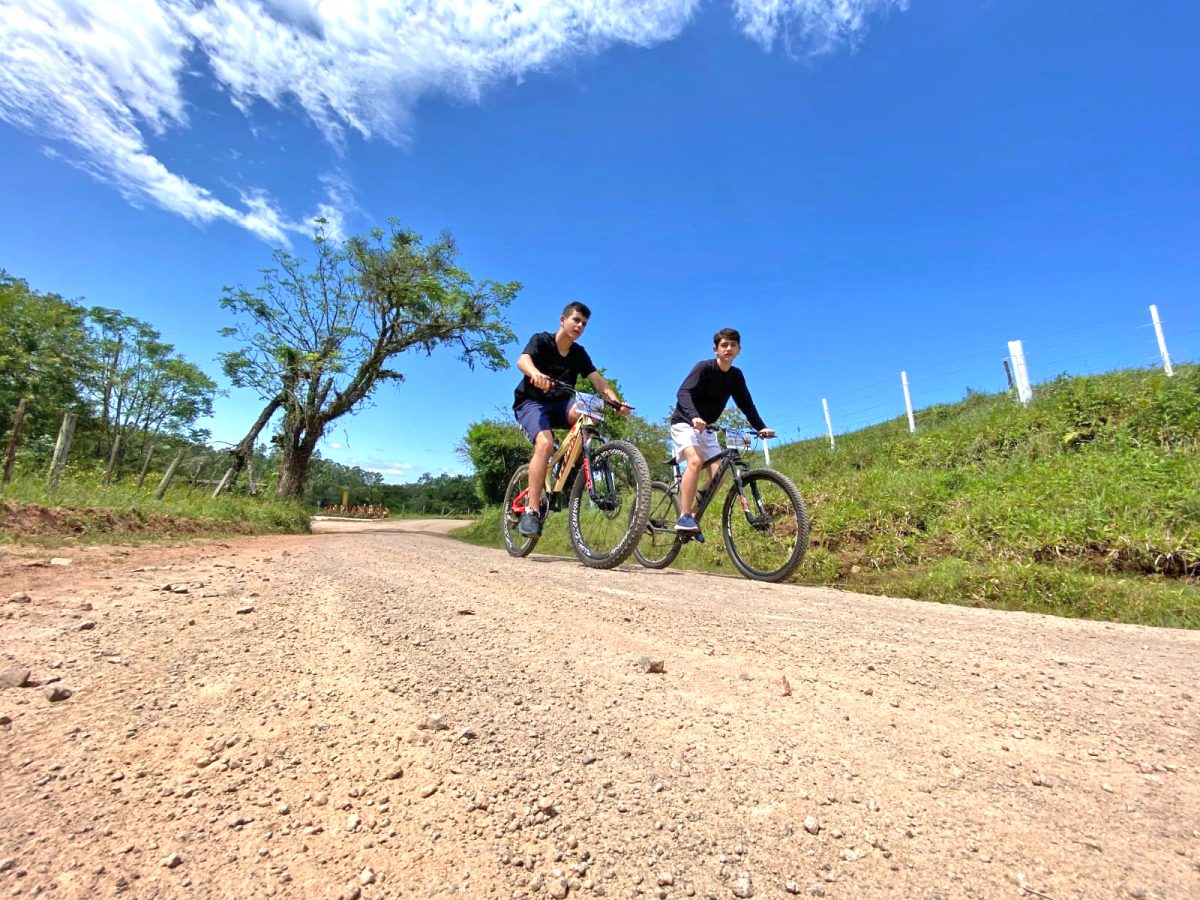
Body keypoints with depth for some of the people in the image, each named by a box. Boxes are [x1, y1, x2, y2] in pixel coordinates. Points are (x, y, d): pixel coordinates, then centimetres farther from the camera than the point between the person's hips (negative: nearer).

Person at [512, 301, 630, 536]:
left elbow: (597, 380, -9)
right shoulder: (541, 340, -9)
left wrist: (616, 401, -29)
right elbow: (522, 360, -29)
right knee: (545, 443, -32)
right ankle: (531, 511, -31)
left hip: (559, 404, 4)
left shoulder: (579, 353, 4)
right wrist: (536, 374, -54)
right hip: (532, 402, -4)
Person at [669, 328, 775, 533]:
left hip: (706, 429, 7)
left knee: (718, 474, -8)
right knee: (695, 461, -32)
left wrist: (761, 427, -13)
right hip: (685, 423, -6)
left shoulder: (736, 376, 2)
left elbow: (746, 404, 3)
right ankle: (684, 517, -29)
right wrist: (694, 416, -49)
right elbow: (683, 393, -31)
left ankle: (694, 514, 4)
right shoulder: (704, 367, -17)